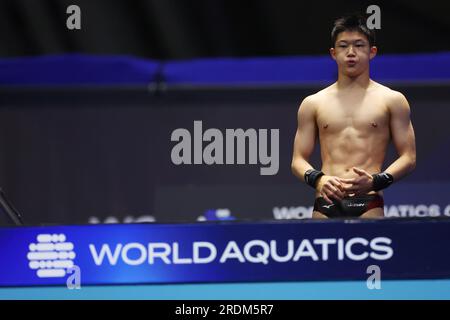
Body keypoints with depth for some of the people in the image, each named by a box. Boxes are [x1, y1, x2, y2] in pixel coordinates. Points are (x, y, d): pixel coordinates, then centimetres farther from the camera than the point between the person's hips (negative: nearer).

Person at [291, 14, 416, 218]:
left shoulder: (391, 100, 12)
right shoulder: (313, 104, 16)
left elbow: (408, 158, 8)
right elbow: (298, 161, 16)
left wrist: (376, 181, -10)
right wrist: (317, 179, -7)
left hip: (368, 205, -2)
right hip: (326, 203, 2)